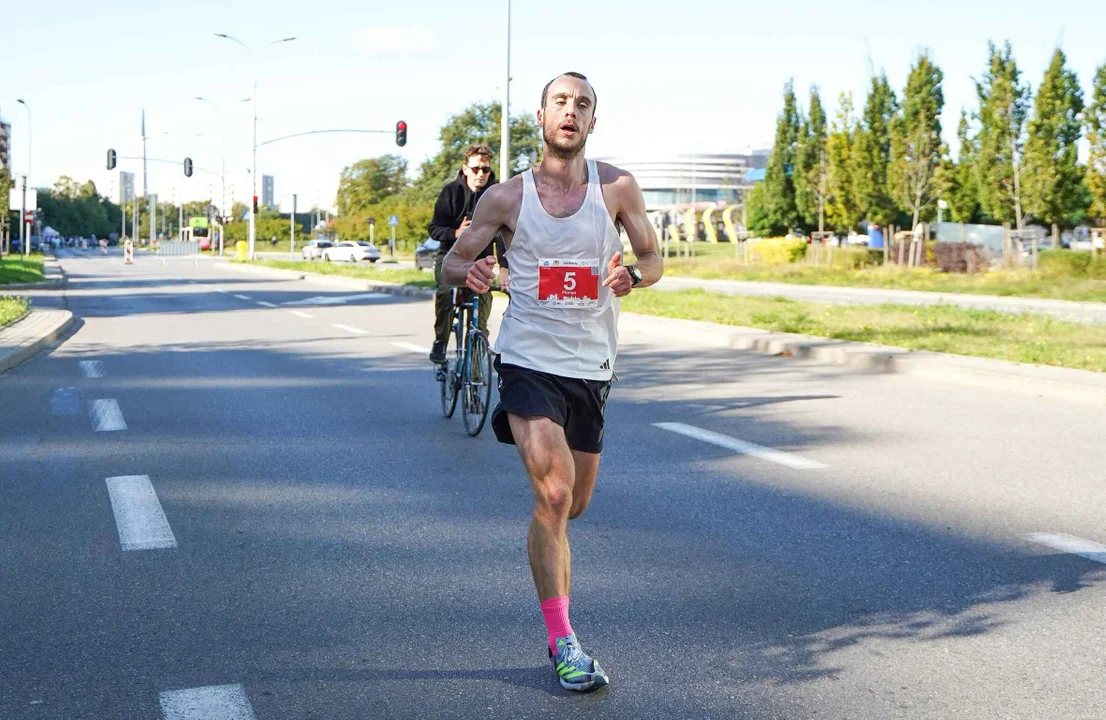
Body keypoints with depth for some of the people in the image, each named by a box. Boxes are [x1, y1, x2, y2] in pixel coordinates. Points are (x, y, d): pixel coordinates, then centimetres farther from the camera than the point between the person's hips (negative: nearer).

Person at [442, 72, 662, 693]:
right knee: (554, 495, -18)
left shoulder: (617, 187, 0)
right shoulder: (507, 197, -2)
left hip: (592, 367, 3)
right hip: (528, 361, -3)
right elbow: (452, 262, 5)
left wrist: (632, 275, -16)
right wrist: (470, 273, -19)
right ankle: (564, 644, -10)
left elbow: (654, 259, 7)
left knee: (575, 503, 13)